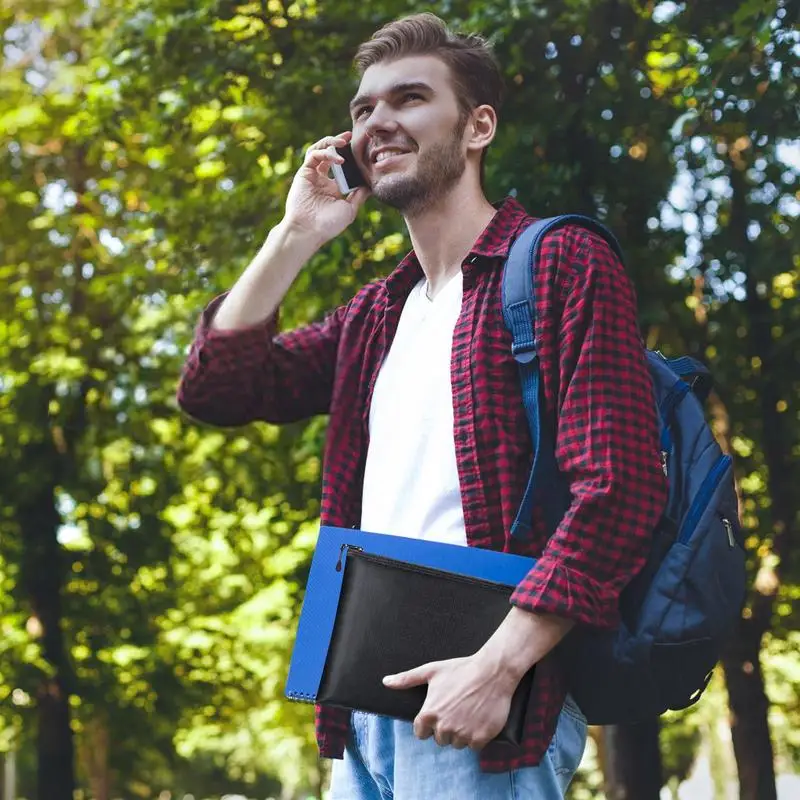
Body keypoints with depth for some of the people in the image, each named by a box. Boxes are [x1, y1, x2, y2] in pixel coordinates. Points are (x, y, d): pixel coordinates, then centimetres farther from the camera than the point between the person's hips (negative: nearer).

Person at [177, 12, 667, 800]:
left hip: (473, 696, -7)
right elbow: (212, 389, 13)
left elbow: (618, 488, -13)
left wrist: (498, 665, -20)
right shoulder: (376, 314, 19)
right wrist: (296, 236, 7)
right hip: (369, 703, 7)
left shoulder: (560, 262, -4)